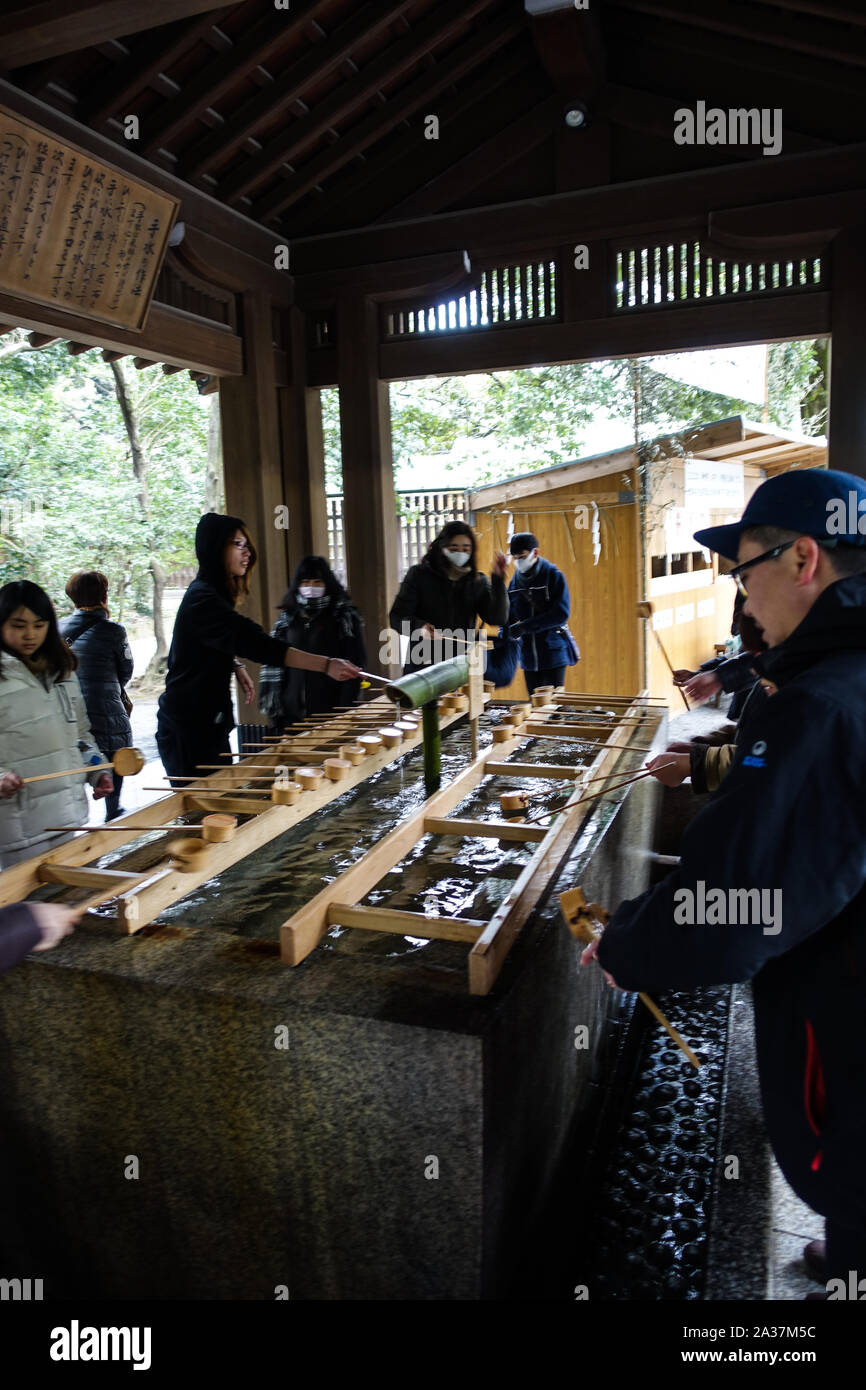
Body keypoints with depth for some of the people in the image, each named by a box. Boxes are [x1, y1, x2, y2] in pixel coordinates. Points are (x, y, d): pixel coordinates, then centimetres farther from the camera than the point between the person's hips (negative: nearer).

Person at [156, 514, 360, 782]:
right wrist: (327, 665, -41)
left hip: (210, 723, 10)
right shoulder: (203, 600, -23)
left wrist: (235, 664, 7)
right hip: (187, 728, -10)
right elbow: (259, 644, -35)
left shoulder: (211, 593, 10)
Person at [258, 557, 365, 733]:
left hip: (331, 712, -3)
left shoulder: (344, 616, 2)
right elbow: (273, 661, 11)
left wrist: (346, 709, -10)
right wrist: (273, 707, 4)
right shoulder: (288, 617, 12)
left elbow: (355, 663, -3)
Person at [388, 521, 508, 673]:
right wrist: (419, 627, -23)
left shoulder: (478, 582, 5)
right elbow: (397, 617, -2)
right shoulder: (419, 575, 0)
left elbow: (498, 619, -8)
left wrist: (498, 579, -18)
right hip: (422, 666, -1)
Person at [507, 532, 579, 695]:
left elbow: (561, 614, -17)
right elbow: (508, 614, 11)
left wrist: (524, 627, -21)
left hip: (553, 653, -5)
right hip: (529, 657, 5)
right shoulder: (516, 580, 7)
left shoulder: (554, 575, -8)